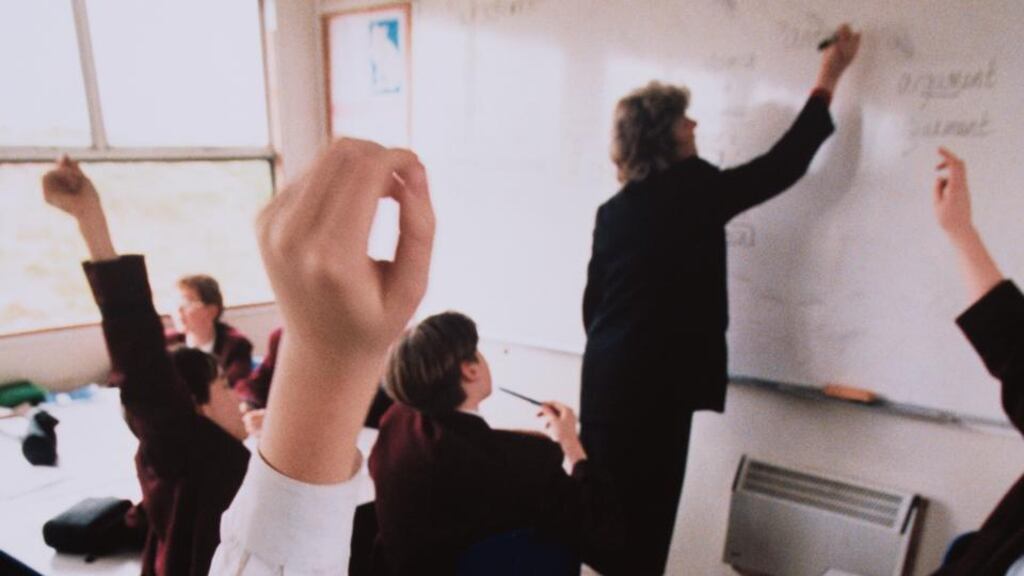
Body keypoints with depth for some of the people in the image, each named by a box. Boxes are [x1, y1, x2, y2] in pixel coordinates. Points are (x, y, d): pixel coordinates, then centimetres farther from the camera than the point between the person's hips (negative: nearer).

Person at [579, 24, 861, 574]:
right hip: (658, 379, -6)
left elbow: (593, 301, 10)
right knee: (645, 509, 7)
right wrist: (828, 79, 12)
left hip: (605, 374, 6)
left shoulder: (612, 209, 7)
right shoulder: (698, 190, -8)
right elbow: (783, 164, 2)